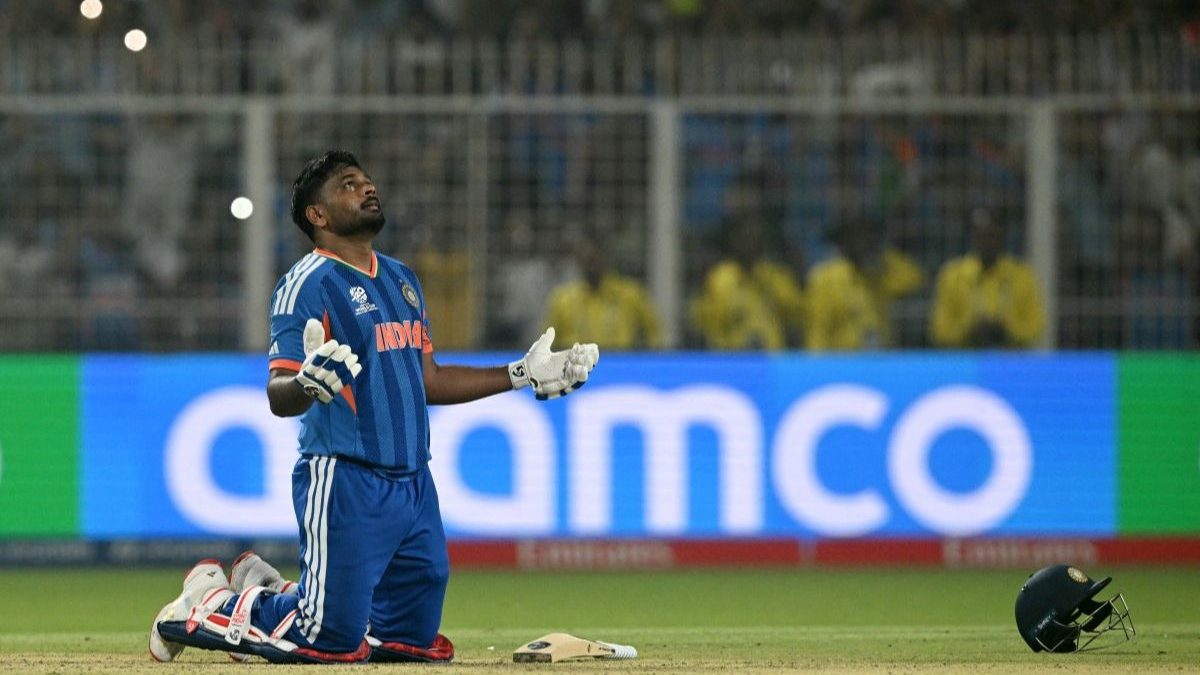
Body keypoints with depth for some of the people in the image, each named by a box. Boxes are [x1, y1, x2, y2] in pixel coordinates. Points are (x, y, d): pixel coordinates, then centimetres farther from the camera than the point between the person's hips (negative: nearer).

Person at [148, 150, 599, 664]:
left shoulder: (401, 279, 16)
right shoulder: (308, 284, -10)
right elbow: (279, 398, -17)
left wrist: (523, 375, 22)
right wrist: (309, 384, -40)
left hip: (414, 484, 8)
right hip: (344, 483, -8)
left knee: (415, 637, 11)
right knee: (333, 639, -11)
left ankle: (270, 593, 29)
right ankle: (210, 604, 14)